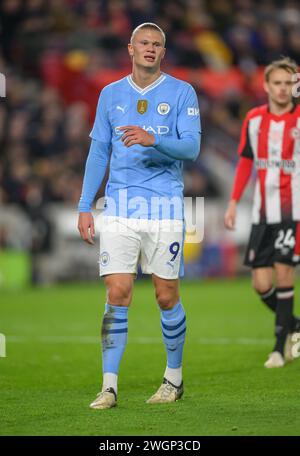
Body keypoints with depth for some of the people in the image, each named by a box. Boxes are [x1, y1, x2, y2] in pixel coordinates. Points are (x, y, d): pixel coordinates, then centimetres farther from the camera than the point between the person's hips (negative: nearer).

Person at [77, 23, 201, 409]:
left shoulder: (181, 92, 2)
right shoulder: (111, 94, 11)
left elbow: (191, 146, -8)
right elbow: (98, 152, 14)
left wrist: (153, 140, -27)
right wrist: (84, 207, 8)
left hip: (164, 205, -2)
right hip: (119, 205, 2)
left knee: (167, 297, 3)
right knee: (117, 294, -7)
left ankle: (174, 378, 20)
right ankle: (109, 386, -6)